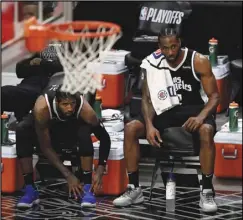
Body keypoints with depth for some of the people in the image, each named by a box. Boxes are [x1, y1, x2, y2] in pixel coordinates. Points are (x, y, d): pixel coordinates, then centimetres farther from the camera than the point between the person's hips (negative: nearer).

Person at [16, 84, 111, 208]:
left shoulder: (84, 109, -35)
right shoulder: (42, 108, -39)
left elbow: (104, 138, -23)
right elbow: (45, 146, -32)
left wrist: (100, 171, -33)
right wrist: (68, 176, -34)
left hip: (72, 127, 0)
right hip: (47, 127, 0)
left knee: (85, 131, -34)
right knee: (22, 130, -31)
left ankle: (87, 188, -25)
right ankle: (30, 189, -25)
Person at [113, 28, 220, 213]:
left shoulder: (198, 61, -14)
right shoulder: (153, 62, -7)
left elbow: (214, 96, -11)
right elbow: (147, 98, -3)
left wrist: (201, 116, -31)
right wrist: (149, 125, -20)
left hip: (192, 109, -3)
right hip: (165, 110, 3)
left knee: (206, 130, -37)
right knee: (130, 129, -19)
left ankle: (207, 191, -27)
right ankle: (134, 189, -8)